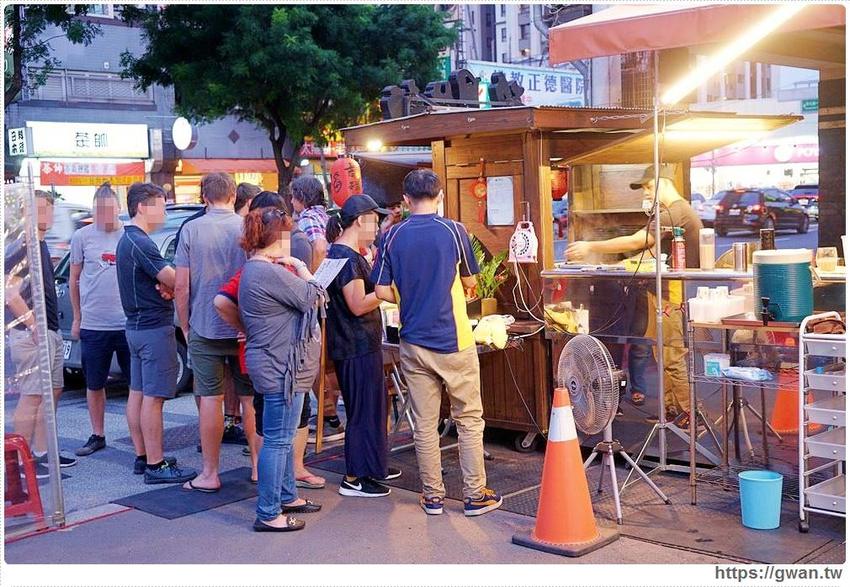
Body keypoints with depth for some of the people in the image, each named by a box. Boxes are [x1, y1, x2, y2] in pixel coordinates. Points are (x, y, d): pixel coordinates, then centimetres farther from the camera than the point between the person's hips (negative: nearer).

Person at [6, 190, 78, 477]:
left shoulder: (40, 245, 15)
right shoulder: (21, 246, -13)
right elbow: (8, 289, -23)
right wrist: (32, 323, -21)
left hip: (50, 332, 10)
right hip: (30, 334, -10)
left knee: (52, 391, 13)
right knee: (31, 396, -6)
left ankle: (42, 453, 22)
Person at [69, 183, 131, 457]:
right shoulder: (82, 237, 1)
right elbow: (74, 279, 9)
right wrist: (77, 318, 8)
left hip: (129, 324, -1)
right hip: (93, 326, 1)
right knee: (94, 385, 11)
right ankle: (97, 436, 25)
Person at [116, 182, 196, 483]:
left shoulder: (127, 240, 14)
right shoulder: (140, 243, -18)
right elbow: (175, 280, -22)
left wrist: (166, 286, -5)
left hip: (136, 325, 11)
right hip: (154, 328, -11)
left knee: (138, 392, 13)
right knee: (153, 397, -7)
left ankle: (142, 457, 21)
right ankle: (155, 466, -3)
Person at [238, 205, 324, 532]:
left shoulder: (256, 269, 13)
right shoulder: (270, 273, -22)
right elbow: (315, 298, -15)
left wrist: (293, 271, 5)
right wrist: (302, 270, 0)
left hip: (277, 366, 11)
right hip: (281, 368, -11)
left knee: (283, 437, 20)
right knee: (278, 440, -4)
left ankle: (286, 496, 33)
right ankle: (268, 514, 3)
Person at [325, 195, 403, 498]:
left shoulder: (348, 254, 14)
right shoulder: (346, 258, -19)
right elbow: (358, 305, -23)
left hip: (361, 343, 11)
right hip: (357, 346, -11)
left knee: (372, 404, 20)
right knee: (363, 408, -3)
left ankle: (372, 465, 32)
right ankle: (353, 478, 6)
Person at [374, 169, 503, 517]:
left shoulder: (392, 237, -2)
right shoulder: (453, 231, -7)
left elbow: (382, 291, -1)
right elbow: (470, 282, 3)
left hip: (413, 342, 2)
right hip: (454, 341, -2)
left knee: (424, 424, 9)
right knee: (469, 420, 8)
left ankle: (433, 495, 18)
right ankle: (475, 495, 13)